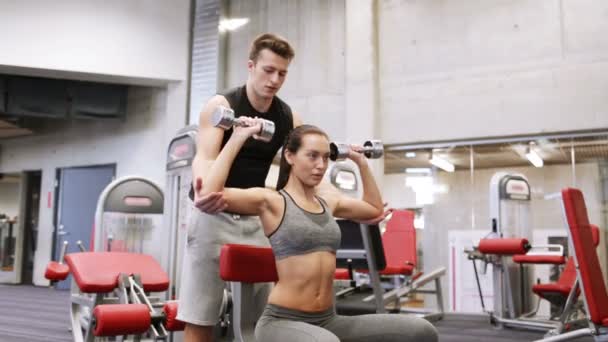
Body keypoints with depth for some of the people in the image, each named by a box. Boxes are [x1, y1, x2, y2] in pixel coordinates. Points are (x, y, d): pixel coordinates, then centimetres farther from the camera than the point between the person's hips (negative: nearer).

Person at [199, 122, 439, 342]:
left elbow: (375, 209, 30)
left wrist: (362, 163, 24)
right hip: (283, 321, -6)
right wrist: (238, 138, -14)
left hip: (328, 321, 7)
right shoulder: (270, 201, -6)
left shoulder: (329, 202, 13)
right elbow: (208, 193, -22)